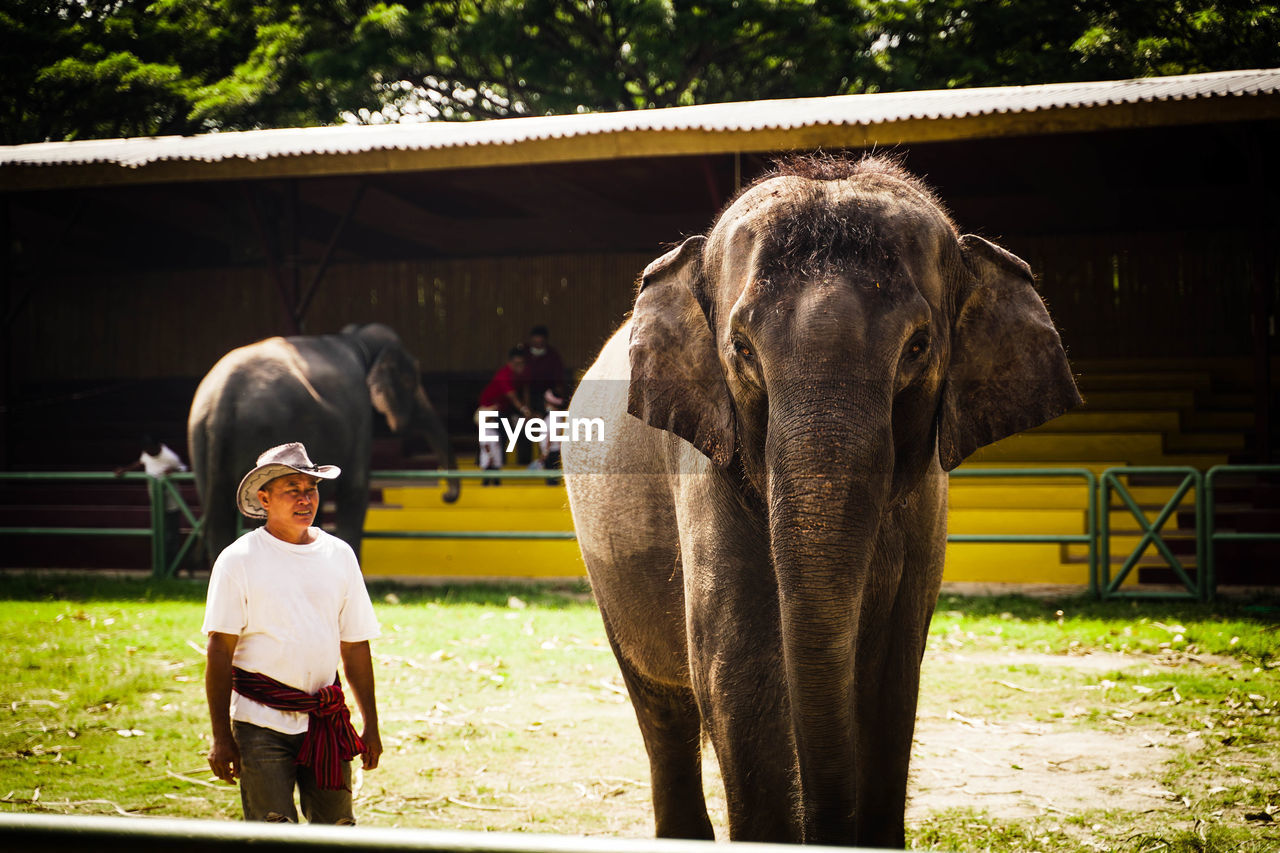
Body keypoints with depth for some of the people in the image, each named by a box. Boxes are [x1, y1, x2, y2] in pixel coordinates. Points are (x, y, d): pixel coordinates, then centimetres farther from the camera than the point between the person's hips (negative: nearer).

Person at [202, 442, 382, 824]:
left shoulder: (339, 555, 10)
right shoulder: (238, 560, -3)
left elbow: (355, 647, 14)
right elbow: (220, 651, -5)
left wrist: (371, 725, 12)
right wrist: (221, 737, -9)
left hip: (326, 721, 4)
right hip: (261, 721, -4)